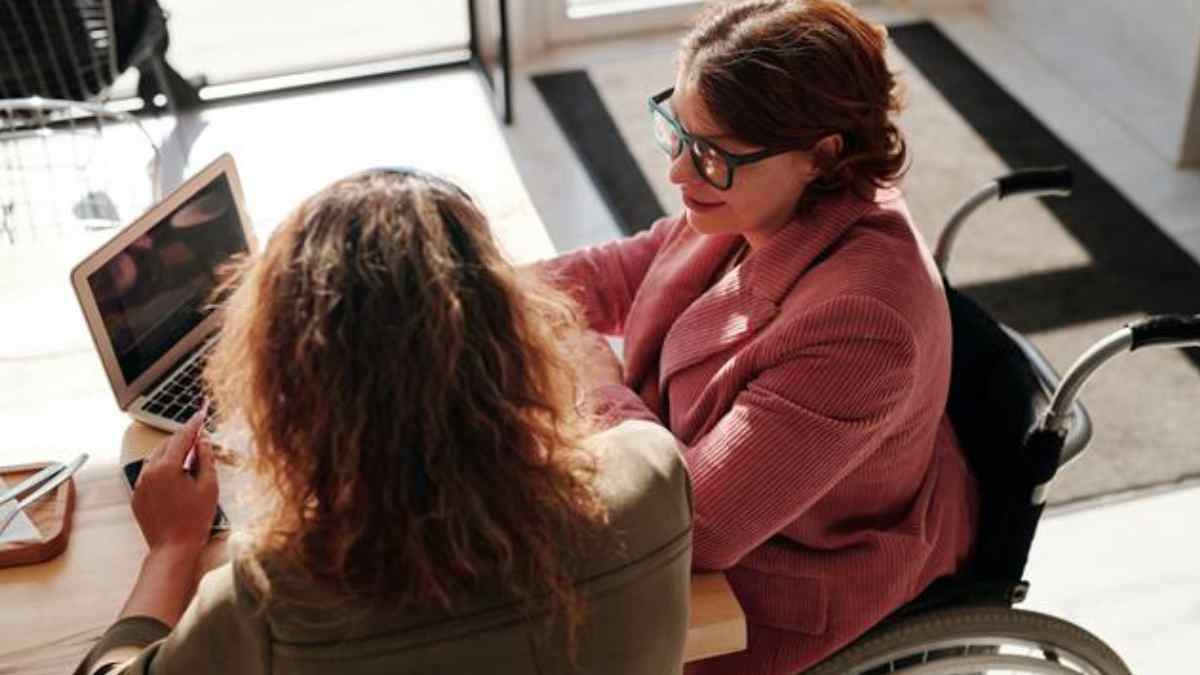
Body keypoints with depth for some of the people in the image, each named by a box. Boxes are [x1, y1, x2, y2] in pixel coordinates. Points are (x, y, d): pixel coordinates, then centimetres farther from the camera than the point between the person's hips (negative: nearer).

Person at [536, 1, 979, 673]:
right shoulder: (772, 202, -15)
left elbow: (695, 524, -37)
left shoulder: (860, 322, -40)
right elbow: (624, 270, 4)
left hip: (783, 604, -7)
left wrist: (599, 382, -23)